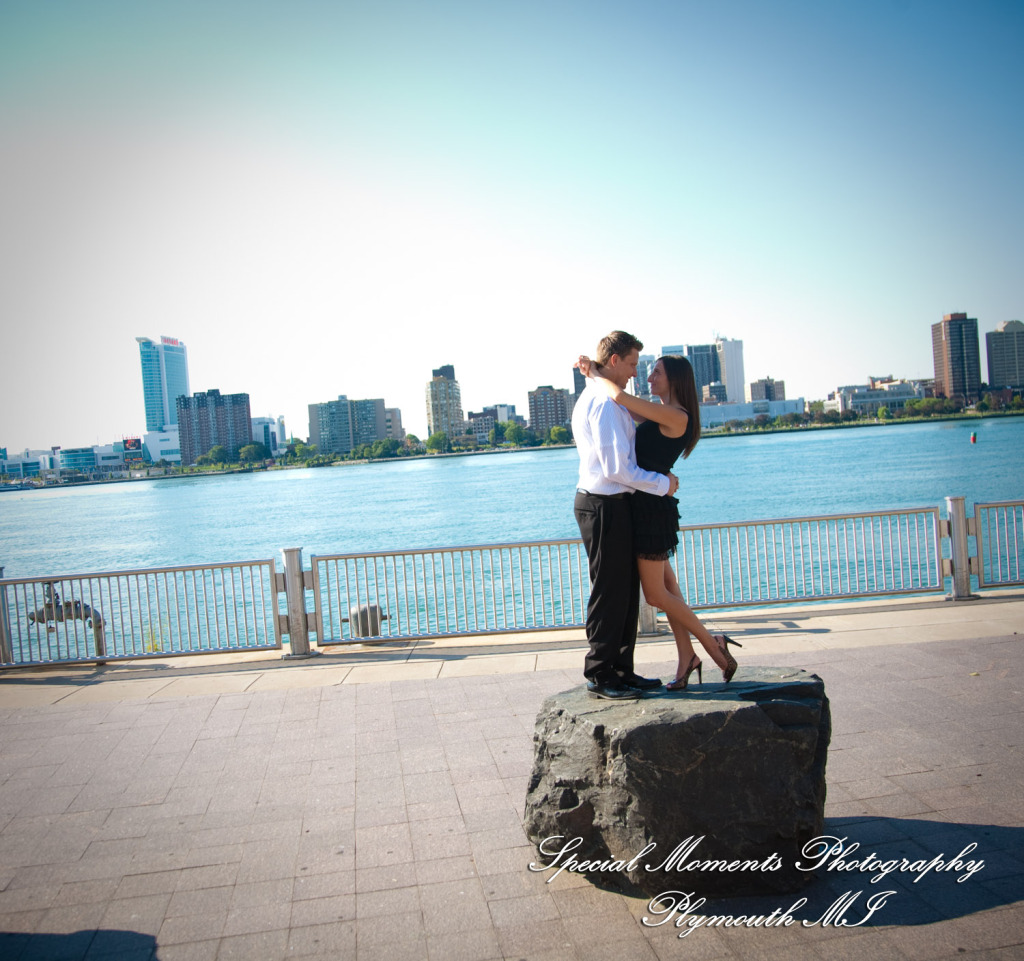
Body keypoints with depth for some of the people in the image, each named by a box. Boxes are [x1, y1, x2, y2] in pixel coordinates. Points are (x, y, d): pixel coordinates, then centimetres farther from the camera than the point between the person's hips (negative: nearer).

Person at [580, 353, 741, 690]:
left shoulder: (676, 417, -16)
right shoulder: (661, 416, 13)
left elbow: (619, 397, -24)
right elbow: (623, 404, 19)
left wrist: (597, 373, -7)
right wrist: (594, 372, 6)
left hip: (653, 507, -10)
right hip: (648, 505, 10)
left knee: (656, 594, -2)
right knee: (666, 587, 12)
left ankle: (713, 644, 9)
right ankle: (687, 658, 19)